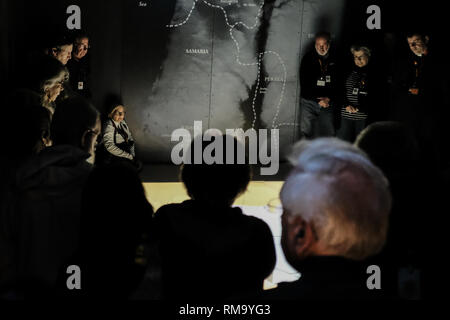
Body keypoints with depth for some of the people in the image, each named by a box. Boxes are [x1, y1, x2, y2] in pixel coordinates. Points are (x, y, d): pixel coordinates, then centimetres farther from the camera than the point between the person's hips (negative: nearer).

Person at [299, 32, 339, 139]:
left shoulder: (334, 60, 3)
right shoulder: (308, 59, 0)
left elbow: (338, 84, 6)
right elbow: (304, 84, -4)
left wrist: (329, 98, -8)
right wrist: (318, 100, -11)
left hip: (328, 102, 1)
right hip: (309, 101, -1)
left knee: (327, 134, -1)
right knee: (307, 131, -3)